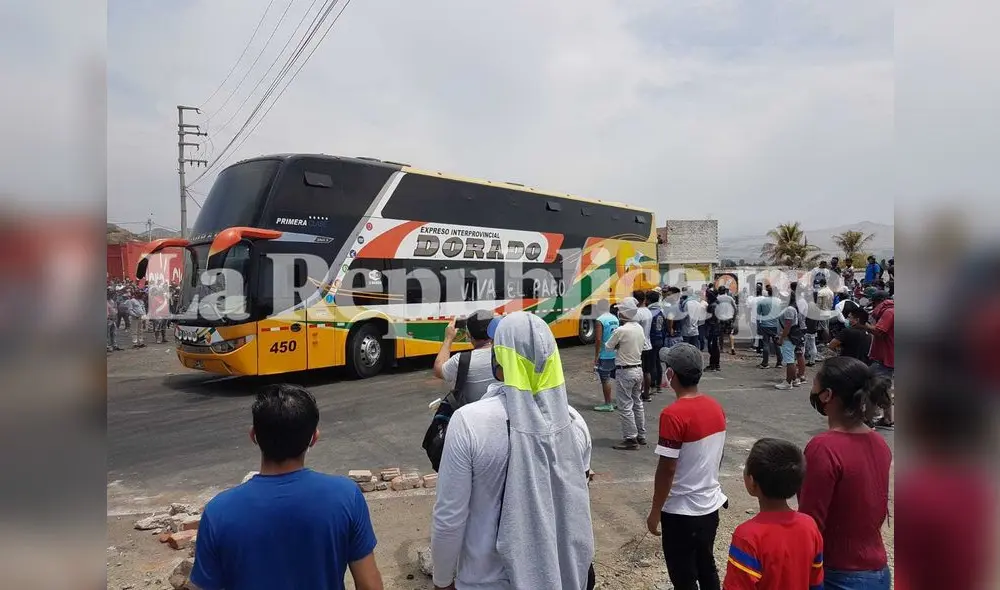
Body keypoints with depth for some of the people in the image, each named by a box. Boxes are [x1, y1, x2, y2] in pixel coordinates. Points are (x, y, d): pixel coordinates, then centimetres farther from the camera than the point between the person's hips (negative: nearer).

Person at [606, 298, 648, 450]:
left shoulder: (621, 330, -20)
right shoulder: (639, 328, 3)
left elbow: (608, 347, -8)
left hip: (625, 372, -8)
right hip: (638, 369, 8)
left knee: (625, 406, 0)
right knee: (637, 403, 17)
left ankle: (630, 439, 3)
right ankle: (641, 435, 26)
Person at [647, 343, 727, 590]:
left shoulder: (673, 414, -24)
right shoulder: (716, 407, -1)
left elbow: (667, 469, -21)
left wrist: (655, 512, -10)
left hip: (682, 512, -7)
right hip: (711, 505, 7)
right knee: (706, 568, 22)